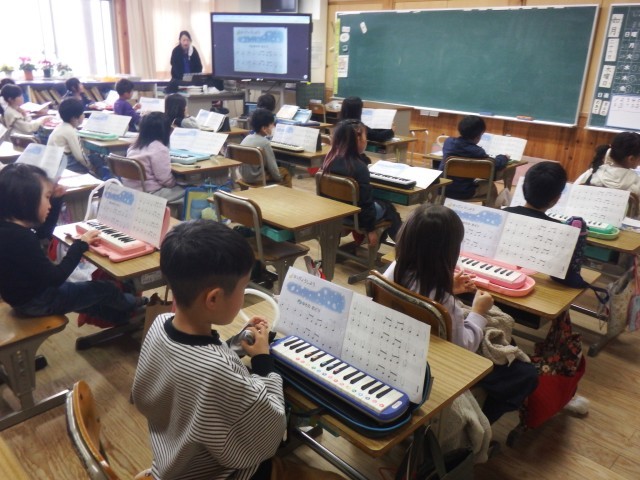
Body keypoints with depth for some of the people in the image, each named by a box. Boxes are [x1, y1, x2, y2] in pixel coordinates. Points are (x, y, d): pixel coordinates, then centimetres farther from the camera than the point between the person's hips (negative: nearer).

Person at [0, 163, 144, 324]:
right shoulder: (19, 238, -35)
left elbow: (45, 232, 16)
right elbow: (56, 278, -27)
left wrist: (56, 199, 5)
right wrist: (80, 245, -18)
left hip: (28, 292, 9)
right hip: (35, 301, -9)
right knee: (106, 289, 5)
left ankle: (124, 318, 42)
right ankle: (131, 305, 36)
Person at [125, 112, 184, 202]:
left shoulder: (135, 145, 8)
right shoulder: (159, 148, -17)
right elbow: (166, 179, -17)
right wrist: (175, 183, 3)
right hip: (148, 193, -9)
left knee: (178, 186, 18)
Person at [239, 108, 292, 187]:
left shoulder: (247, 138, 1)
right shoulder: (265, 143, -19)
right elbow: (272, 166, -15)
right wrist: (279, 178, 2)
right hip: (256, 178, -7)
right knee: (285, 173, 14)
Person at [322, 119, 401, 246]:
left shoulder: (330, 159, -7)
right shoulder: (359, 167, -28)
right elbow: (365, 202, -23)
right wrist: (370, 229, -14)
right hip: (355, 216, -7)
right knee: (388, 208, 22)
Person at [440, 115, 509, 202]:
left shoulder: (449, 141, -3)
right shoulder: (477, 151, -17)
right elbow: (497, 165, -8)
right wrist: (504, 158, 15)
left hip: (442, 188, 5)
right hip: (463, 193, -4)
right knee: (490, 185, 22)